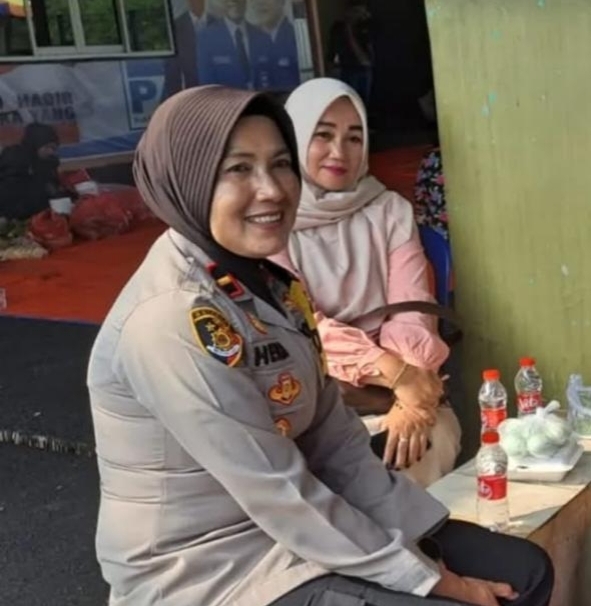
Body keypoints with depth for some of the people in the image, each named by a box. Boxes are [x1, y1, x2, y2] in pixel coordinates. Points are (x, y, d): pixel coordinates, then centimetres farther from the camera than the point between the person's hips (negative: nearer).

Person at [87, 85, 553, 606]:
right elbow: (279, 494, -23)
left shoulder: (268, 284, 3)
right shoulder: (171, 318, -24)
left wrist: (424, 545, -5)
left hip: (291, 532, 8)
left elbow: (336, 440, 3)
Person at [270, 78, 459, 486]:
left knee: (433, 441, -26)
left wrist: (410, 399, -20)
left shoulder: (390, 211, 8)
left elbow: (412, 312, -2)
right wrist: (393, 372, -22)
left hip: (392, 386, 2)